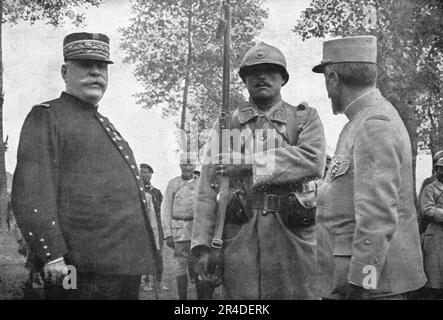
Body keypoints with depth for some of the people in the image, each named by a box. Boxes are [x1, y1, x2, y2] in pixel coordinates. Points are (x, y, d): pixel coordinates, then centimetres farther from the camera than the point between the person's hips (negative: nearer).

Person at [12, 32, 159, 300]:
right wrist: (52, 255, -22)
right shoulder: (47, 117, -2)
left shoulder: (106, 126, 22)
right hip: (85, 272, -8)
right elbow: (31, 196, -14)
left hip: (128, 266, 8)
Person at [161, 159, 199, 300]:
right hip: (179, 229, -2)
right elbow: (166, 210, 2)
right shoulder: (172, 183, 4)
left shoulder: (199, 185, 10)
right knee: (182, 263, -4)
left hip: (197, 229, 2)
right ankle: (182, 296, 2)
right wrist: (167, 234, -5)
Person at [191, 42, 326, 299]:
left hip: (292, 237, 0)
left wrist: (248, 162, -13)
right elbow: (208, 189, 8)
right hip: (238, 238, 1)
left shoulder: (305, 118, 11)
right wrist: (203, 244, -2)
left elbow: (314, 161, -11)